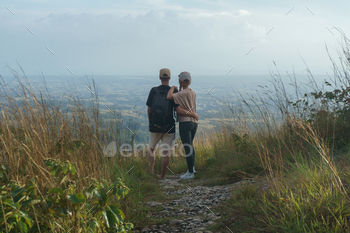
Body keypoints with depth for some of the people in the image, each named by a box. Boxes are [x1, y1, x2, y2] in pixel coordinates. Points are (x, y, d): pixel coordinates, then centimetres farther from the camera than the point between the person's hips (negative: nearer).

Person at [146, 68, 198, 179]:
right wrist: (193, 114, -3)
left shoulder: (154, 90, -1)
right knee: (166, 152, 4)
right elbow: (178, 110, -16)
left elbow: (149, 110, 0)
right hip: (168, 127, -1)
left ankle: (151, 172, 14)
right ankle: (162, 177, 3)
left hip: (154, 126, 1)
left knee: (151, 149, 20)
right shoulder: (173, 92, -5)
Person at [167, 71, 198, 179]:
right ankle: (192, 167, 34)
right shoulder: (193, 93, 8)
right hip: (194, 122, 8)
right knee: (190, 145, 23)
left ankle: (190, 172, 3)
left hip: (185, 122, -8)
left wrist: (173, 88, -10)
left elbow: (169, 97, -26)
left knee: (187, 148, -2)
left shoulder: (182, 93, -15)